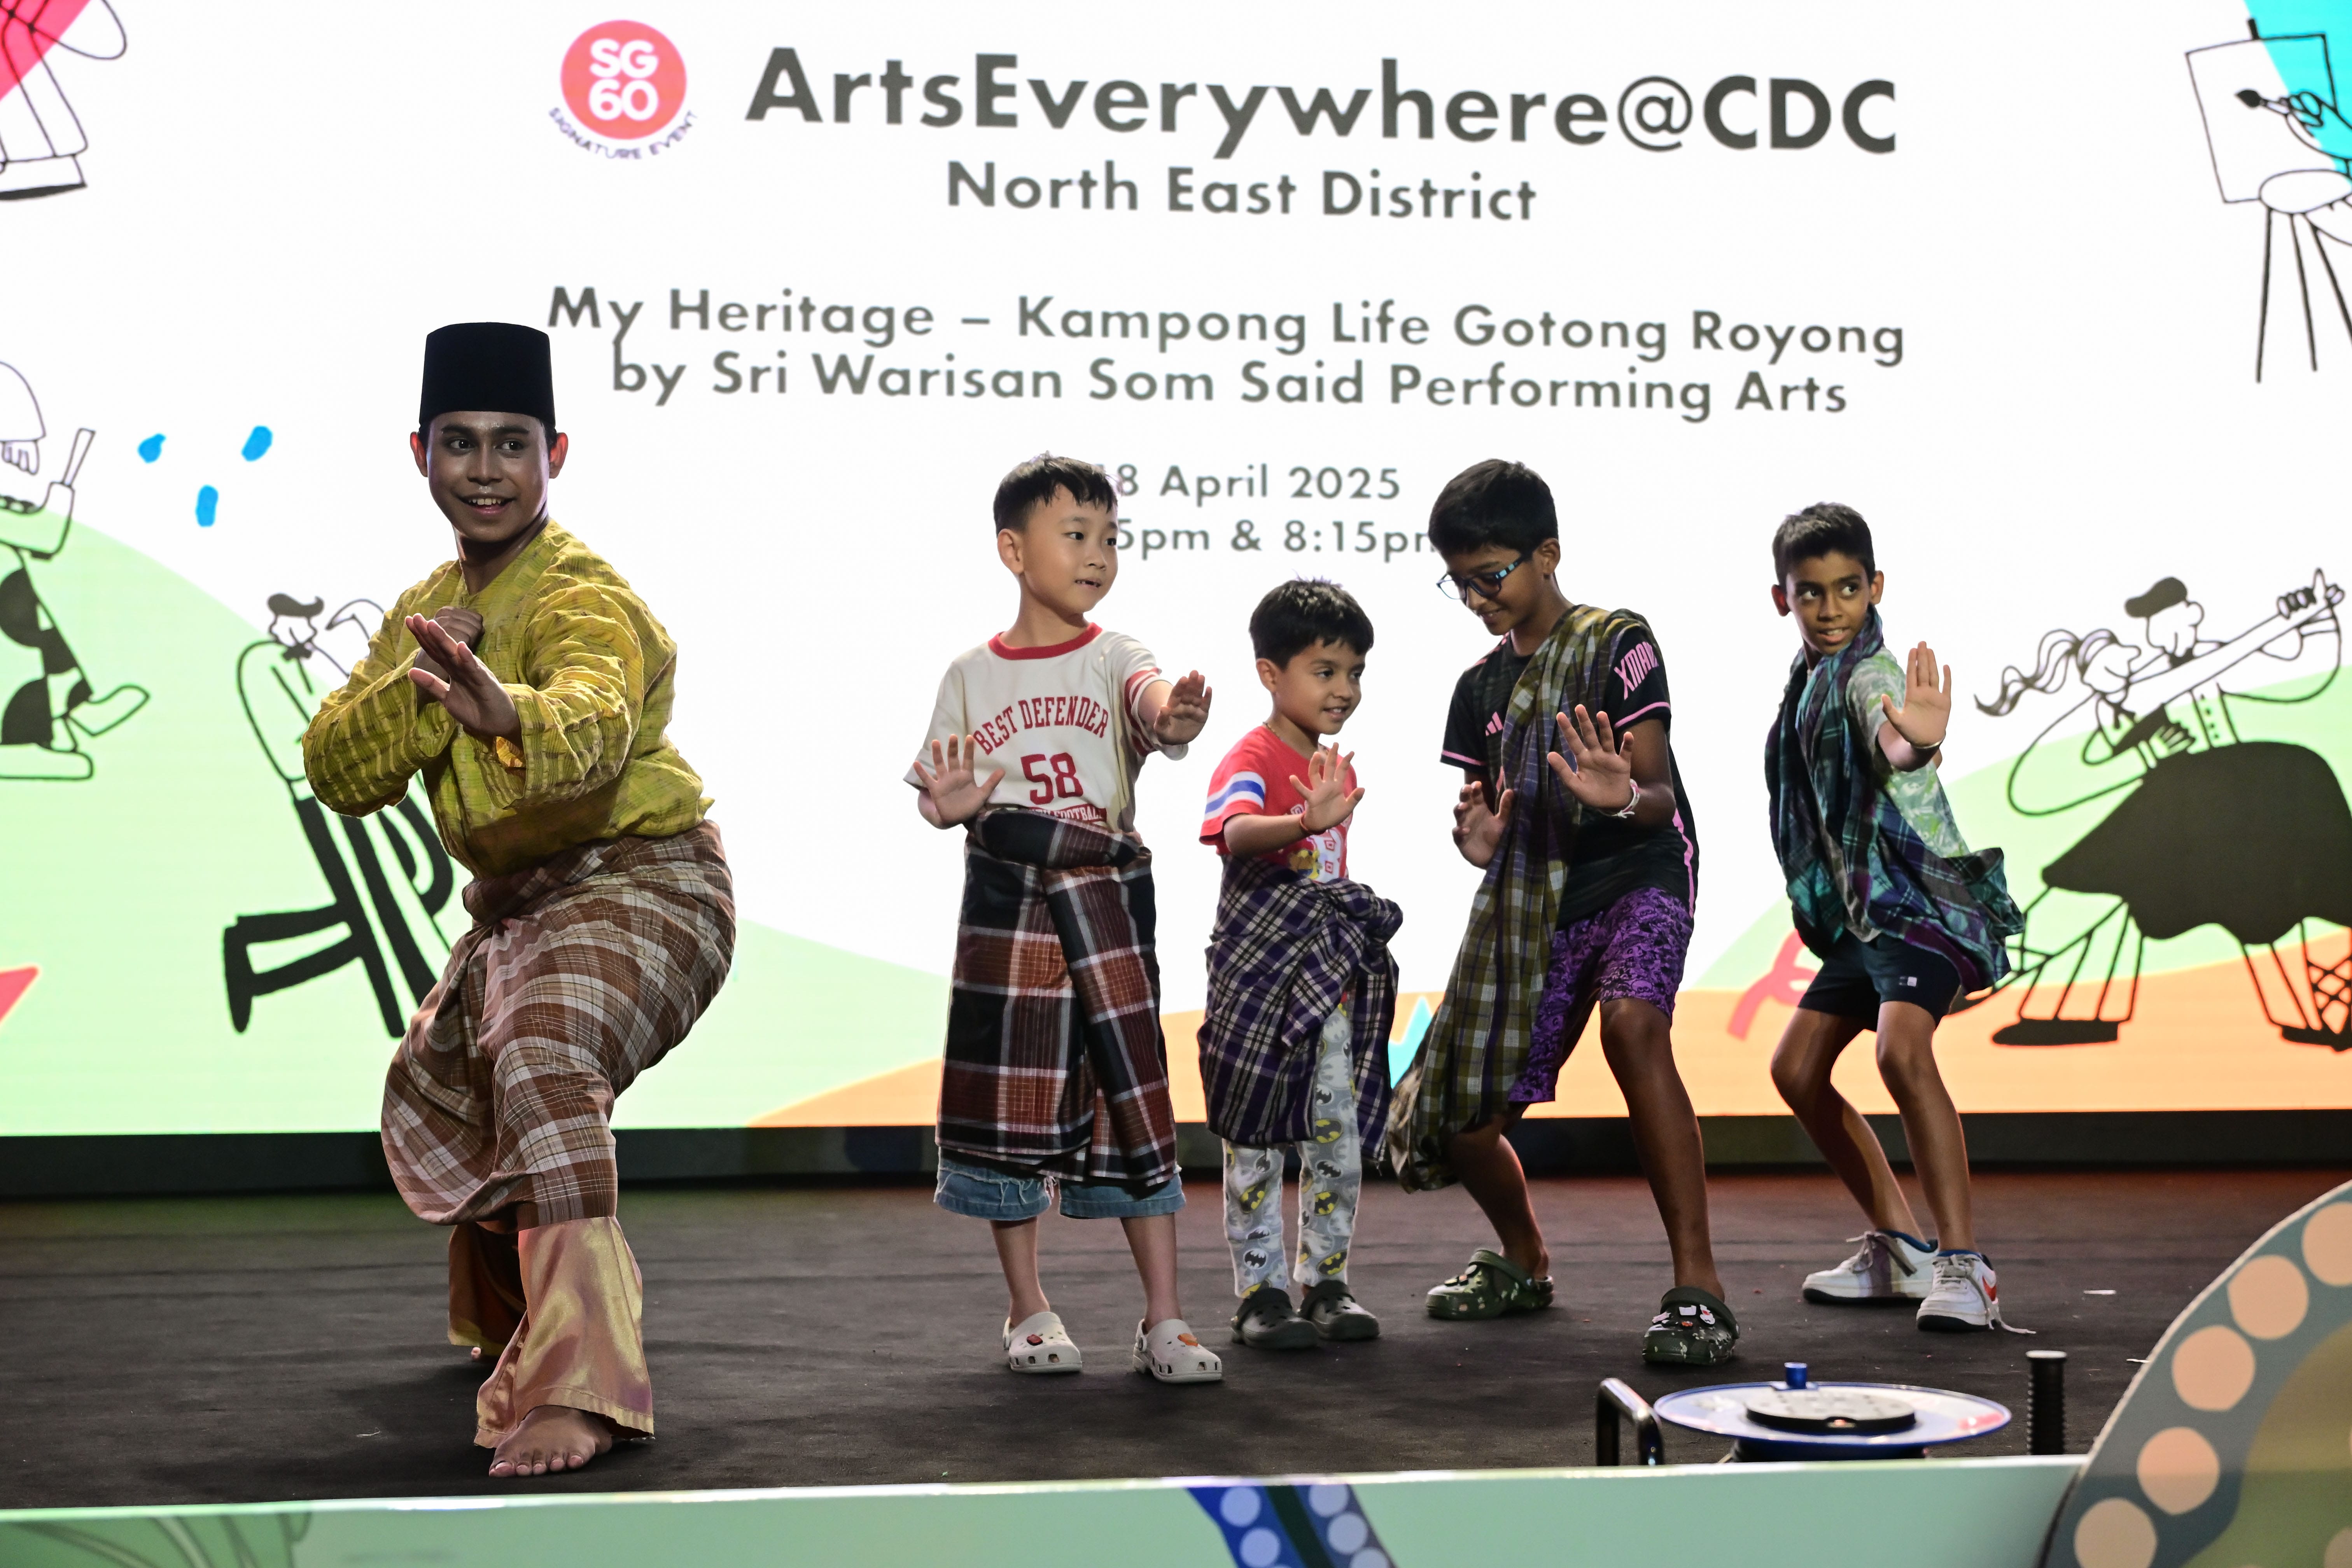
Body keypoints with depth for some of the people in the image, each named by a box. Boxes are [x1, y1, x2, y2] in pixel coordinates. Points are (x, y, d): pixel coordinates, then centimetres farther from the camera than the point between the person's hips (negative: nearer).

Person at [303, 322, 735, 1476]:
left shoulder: (579, 595, -20)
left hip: (637, 885, -9)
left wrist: (510, 715, -66)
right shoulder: (429, 608, 7)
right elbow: (338, 776, -1)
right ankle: (511, 1317, 53)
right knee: (433, 1095, 26)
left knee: (544, 1064, -36)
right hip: (514, 905, 10)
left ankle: (579, 1387, -38)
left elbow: (593, 719, -44)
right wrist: (419, 680, -18)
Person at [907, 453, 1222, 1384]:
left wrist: (1176, 716, -47)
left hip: (1105, 900, -1)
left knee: (1132, 1093, -2)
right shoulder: (972, 676, 7)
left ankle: (1164, 1323, 5)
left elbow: (1154, 699, -23)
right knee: (1012, 1099, 5)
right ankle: (1029, 1312, 21)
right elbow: (938, 794, 11)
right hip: (1003, 903, 1)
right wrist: (952, 804, -13)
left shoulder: (1113, 659, 1)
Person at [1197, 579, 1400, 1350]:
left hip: (1329, 976, 7)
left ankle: (1326, 1285, 19)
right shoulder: (1251, 759, -13)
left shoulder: (1336, 766, 12)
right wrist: (1304, 821, -53)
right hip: (1258, 967, -7)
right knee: (1256, 1137, 1)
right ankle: (1260, 1293, 9)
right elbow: (1233, 831, -36)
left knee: (1340, 1130, 8)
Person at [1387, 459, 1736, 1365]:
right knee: (1464, 1120, 0)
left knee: (1632, 1021, -36)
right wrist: (1477, 838, -10)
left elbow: (1660, 799, -11)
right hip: (1530, 900, 5)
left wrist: (1624, 796, -35)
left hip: (1637, 874, -5)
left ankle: (1697, 1286, -32)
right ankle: (1523, 1262, 32)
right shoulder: (1482, 686, 13)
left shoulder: (1617, 643, -4)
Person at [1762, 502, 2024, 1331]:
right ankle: (1899, 1248, 22)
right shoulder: (1810, 676, 12)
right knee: (1797, 1070, 11)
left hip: (1922, 898, -10)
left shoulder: (1869, 674, -15)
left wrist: (1917, 744, -62)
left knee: (1902, 1048, -31)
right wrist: (1826, 904, 17)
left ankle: (1963, 1265, -27)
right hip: (1862, 907, 10)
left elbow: (1886, 742, -39)